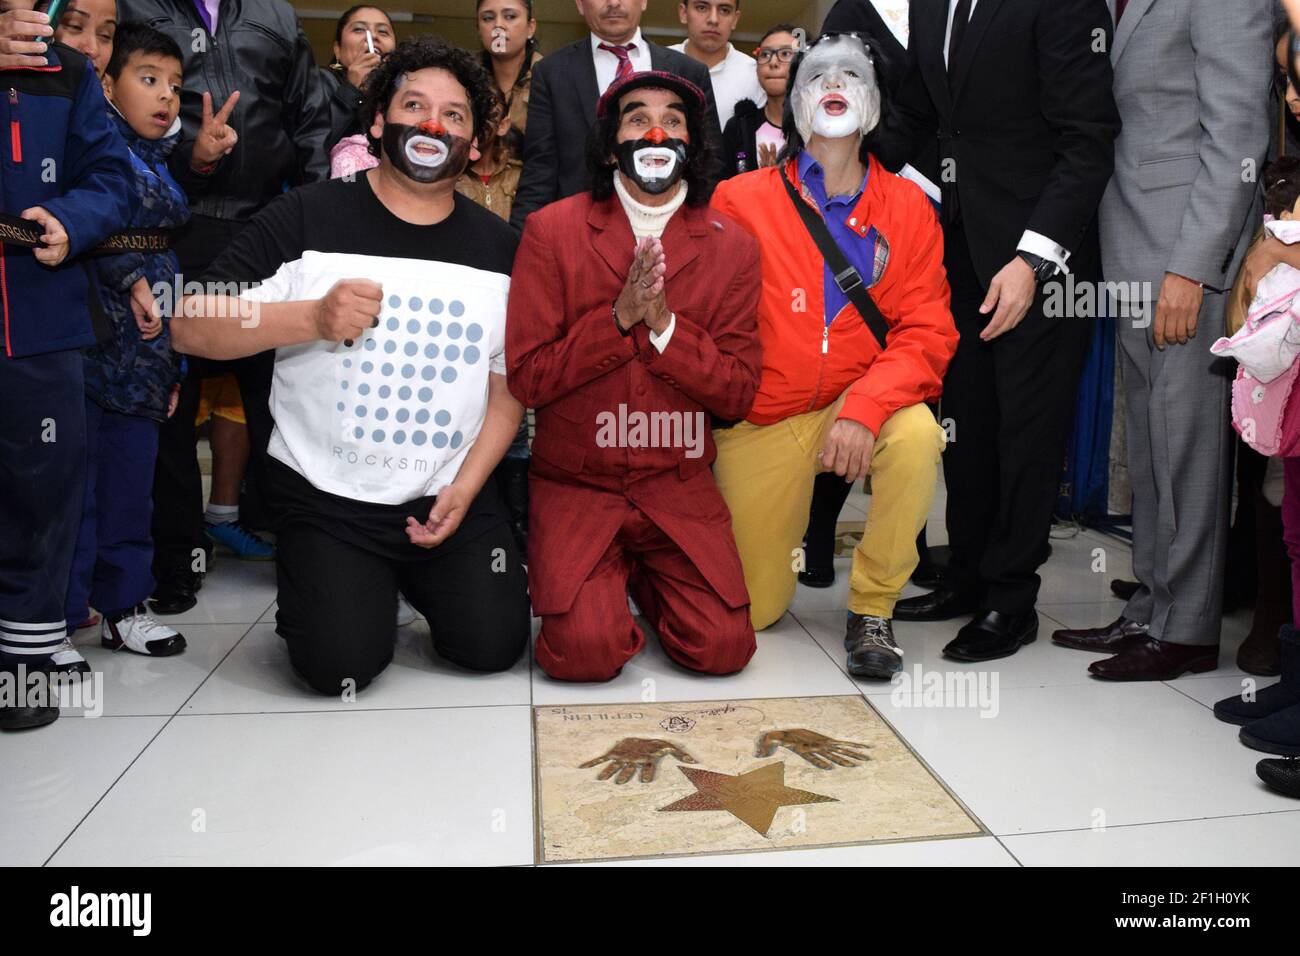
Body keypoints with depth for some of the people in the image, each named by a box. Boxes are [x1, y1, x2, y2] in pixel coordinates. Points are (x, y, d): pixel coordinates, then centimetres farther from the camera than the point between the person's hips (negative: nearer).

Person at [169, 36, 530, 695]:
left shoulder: (500, 249, 5)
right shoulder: (307, 218, -4)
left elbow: (509, 386, 5)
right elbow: (190, 326, -8)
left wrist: (464, 490, -8)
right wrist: (312, 318, -25)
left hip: (452, 494, 3)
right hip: (326, 494, -2)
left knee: (494, 645, -7)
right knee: (340, 665, -13)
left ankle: (419, 578, 24)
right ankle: (314, 583, 21)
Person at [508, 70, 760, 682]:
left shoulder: (731, 246, 4)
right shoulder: (551, 231, -2)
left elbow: (739, 392, -1)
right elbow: (525, 379, -7)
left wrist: (664, 324, -16)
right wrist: (619, 318, -17)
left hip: (678, 487, 2)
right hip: (575, 485, -1)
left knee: (723, 647, -13)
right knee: (585, 650, -19)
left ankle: (641, 576, 19)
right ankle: (607, 577, 16)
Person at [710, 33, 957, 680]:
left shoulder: (908, 208, 0)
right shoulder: (740, 200, -4)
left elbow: (927, 331, -8)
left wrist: (865, 408, -25)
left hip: (858, 403, 1)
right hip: (758, 422, -1)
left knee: (917, 433, -35)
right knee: (752, 610, 1)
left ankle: (872, 609, -11)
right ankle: (763, 526, 39)